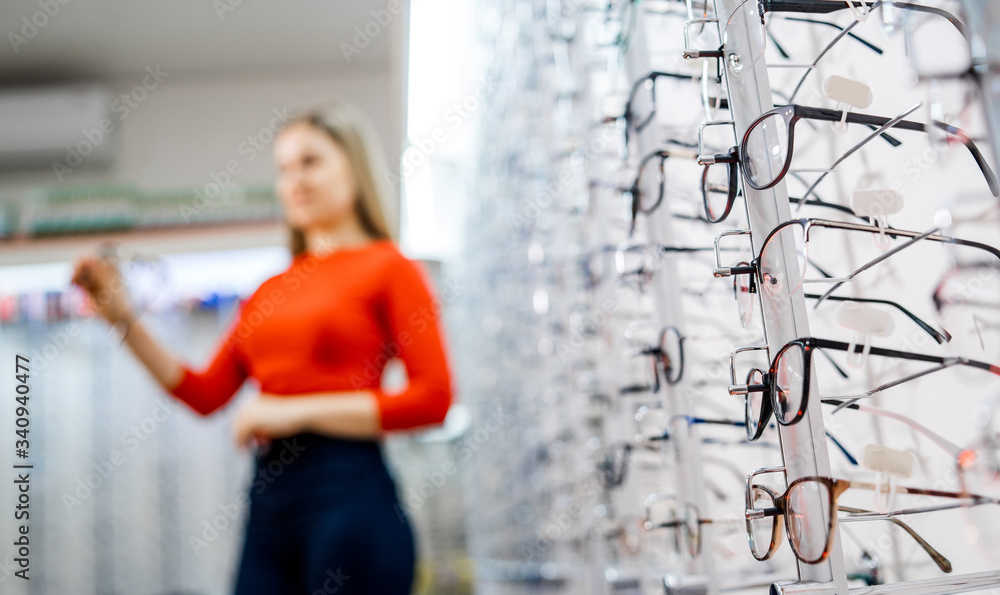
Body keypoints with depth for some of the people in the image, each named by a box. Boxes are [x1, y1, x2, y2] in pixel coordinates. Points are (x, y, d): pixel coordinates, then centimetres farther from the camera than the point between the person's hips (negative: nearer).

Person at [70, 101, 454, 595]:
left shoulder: (389, 269, -2)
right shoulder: (271, 291, 15)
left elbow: (432, 398, -11)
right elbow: (207, 393, 13)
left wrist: (298, 411, -13)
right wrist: (122, 318, 7)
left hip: (348, 492, -5)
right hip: (269, 494, 6)